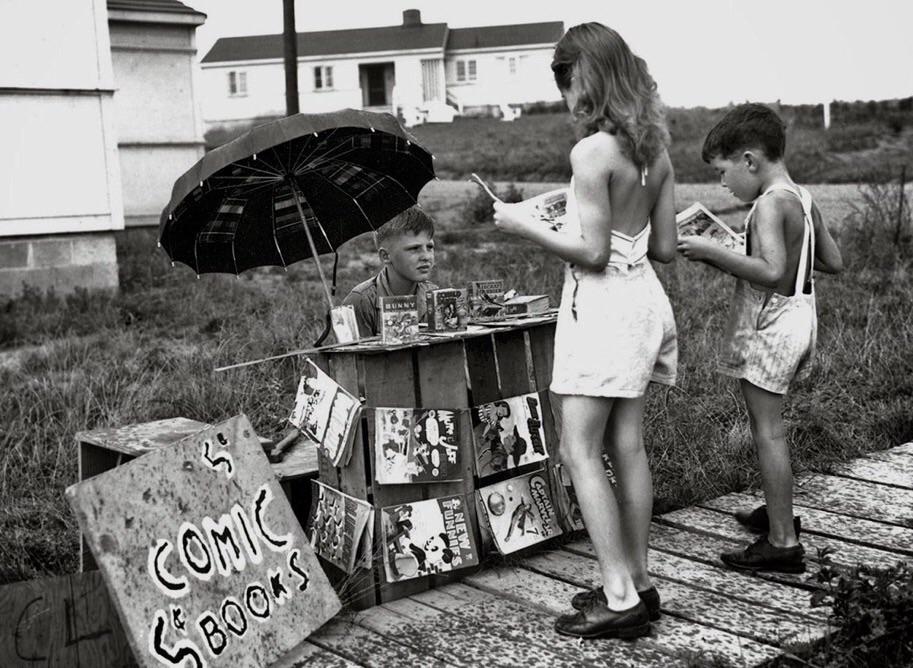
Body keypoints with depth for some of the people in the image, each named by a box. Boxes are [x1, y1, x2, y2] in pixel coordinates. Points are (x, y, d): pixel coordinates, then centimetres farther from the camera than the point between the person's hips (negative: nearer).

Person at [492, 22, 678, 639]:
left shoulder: (592, 152, -16)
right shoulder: (655, 149, 8)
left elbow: (592, 252, -17)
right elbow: (665, 246, 10)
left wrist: (527, 227, -6)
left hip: (601, 305, -8)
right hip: (644, 297, 8)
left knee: (581, 452, -3)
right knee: (628, 447, 12)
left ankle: (620, 598, -1)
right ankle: (637, 583, 21)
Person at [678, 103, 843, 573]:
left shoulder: (770, 203, -19)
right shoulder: (802, 199, 8)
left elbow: (771, 271, -29)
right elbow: (834, 262, 13)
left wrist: (712, 253, -24)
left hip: (770, 326, -9)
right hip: (798, 318, 10)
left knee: (767, 429, -3)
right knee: (768, 425, 22)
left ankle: (782, 543, 3)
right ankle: (778, 512, 37)